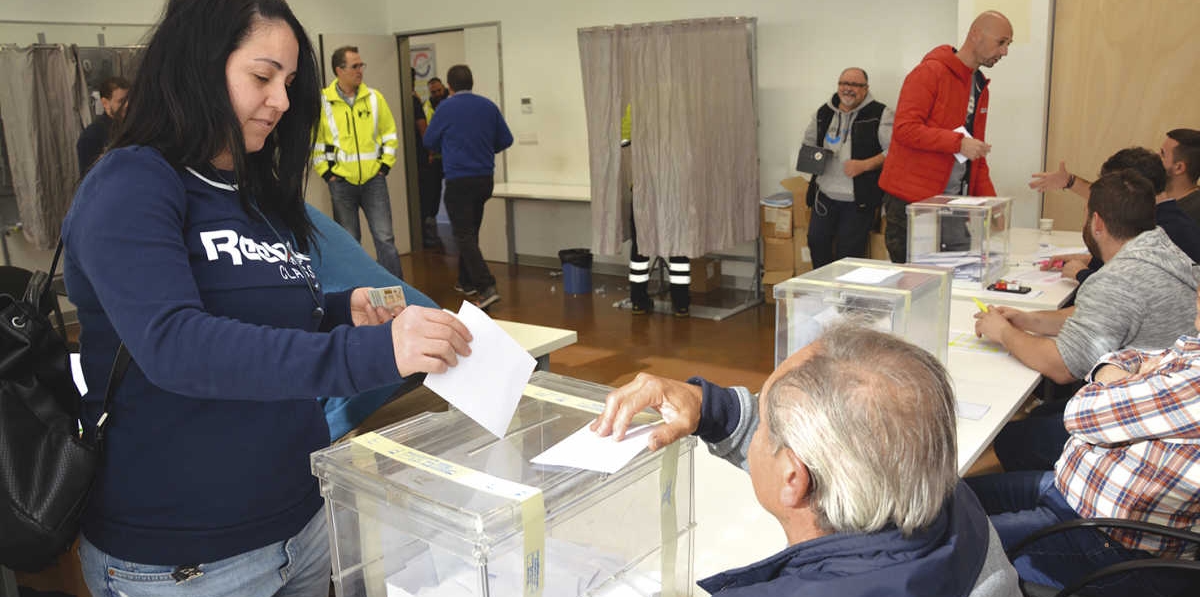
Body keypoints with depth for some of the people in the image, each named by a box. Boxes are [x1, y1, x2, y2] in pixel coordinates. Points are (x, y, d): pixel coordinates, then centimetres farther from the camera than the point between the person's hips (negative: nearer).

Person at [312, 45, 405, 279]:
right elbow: (313, 140, 3)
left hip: (374, 179, 1)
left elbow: (390, 134, 10)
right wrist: (326, 172, -2)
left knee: (385, 238, -2)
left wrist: (385, 165, 2)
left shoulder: (374, 97, 2)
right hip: (341, 182, -1)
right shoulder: (322, 101, -3)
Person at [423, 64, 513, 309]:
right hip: (485, 178, 5)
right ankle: (467, 281, 31)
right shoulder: (488, 106, 4)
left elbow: (429, 141, 3)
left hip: (459, 180, -5)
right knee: (471, 231, 20)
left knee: (464, 236, -5)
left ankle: (487, 288, -17)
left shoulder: (446, 107, -7)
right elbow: (506, 140, 8)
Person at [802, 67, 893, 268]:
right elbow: (809, 142, 26)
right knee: (816, 240, 8)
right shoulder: (824, 113, 11)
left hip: (859, 200, -5)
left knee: (849, 251, -2)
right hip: (825, 195, 5)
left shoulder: (880, 115, -6)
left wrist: (865, 165, -22)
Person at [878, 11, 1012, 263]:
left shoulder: (980, 86, 19)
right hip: (911, 202, -7)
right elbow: (905, 129, -18)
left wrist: (991, 202, 14)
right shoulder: (930, 72, -8)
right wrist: (958, 142, -23)